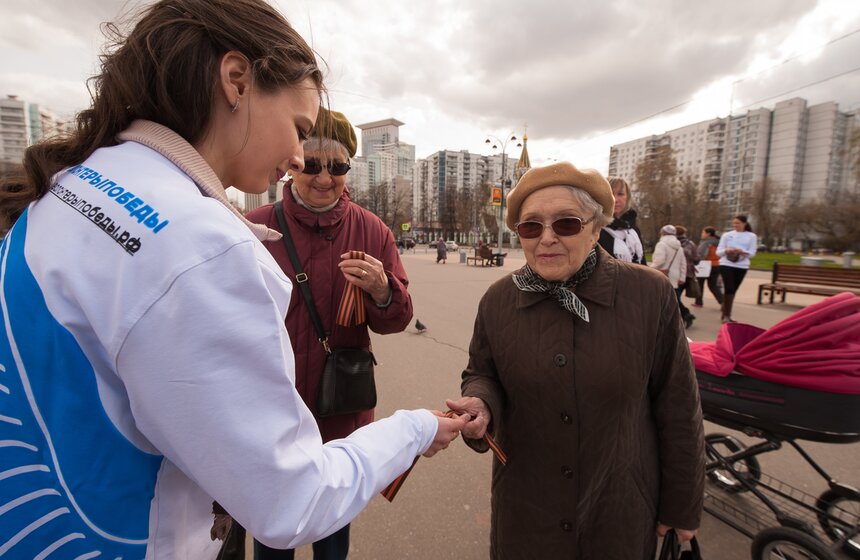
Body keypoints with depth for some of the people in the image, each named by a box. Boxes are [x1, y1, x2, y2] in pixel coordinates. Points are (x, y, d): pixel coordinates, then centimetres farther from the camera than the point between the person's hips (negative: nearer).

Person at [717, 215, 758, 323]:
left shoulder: (751, 236, 5)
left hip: (742, 266, 2)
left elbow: (752, 253, -1)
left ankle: (725, 313, 23)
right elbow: (718, 252, 1)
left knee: (733, 290, 9)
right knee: (729, 289, -11)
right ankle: (726, 315, -4)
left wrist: (742, 251, -21)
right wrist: (726, 250, -21)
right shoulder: (727, 235, 3)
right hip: (726, 265, -2)